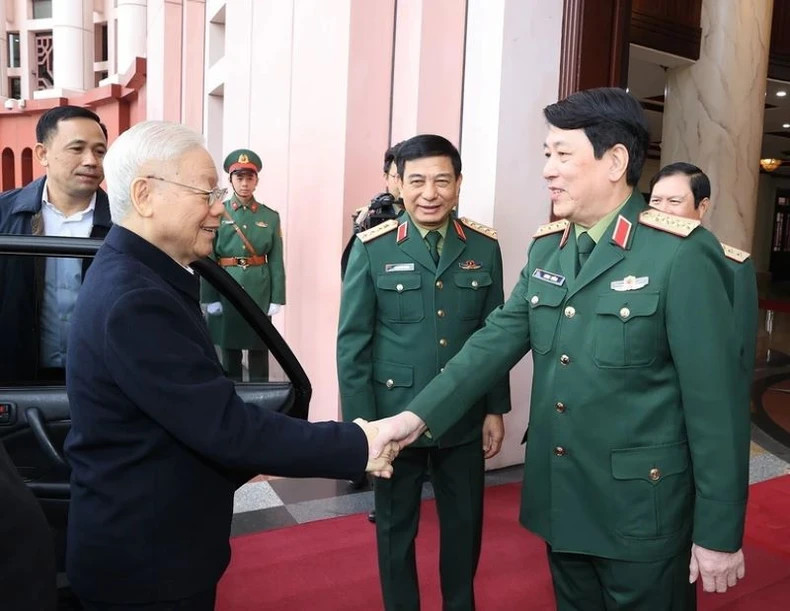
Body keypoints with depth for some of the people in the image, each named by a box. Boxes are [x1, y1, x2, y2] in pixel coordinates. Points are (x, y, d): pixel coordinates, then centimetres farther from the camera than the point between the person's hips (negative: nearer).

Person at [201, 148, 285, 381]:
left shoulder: (270, 216, 4)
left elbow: (276, 261, 2)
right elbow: (208, 258, -3)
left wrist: (276, 298, -4)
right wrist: (210, 297, -8)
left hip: (259, 292, 0)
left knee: (259, 352, 5)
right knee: (229, 351, 10)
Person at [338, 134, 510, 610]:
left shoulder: (484, 248, -1)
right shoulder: (372, 249, -8)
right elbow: (352, 343, -7)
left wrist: (496, 410, 4)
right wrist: (362, 423, -9)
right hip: (395, 417, -2)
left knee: (464, 525, 19)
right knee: (396, 528, 16)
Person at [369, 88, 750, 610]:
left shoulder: (680, 255, -16)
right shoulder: (547, 247, 4)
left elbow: (715, 402, -15)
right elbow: (497, 339, 1)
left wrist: (719, 532, -12)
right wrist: (419, 414, -9)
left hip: (640, 509, -6)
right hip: (561, 499, 6)